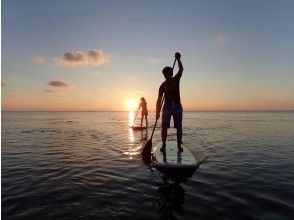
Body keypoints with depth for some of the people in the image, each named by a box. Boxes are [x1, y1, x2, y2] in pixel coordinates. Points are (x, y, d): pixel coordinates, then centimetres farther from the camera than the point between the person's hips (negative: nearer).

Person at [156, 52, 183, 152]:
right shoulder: (162, 85, 1)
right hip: (167, 107, 0)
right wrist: (158, 112, -9)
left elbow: (181, 69, -10)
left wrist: (178, 59, -25)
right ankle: (163, 144, 7)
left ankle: (179, 144, 10)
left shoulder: (176, 79, 4)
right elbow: (159, 100, -2)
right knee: (164, 127, -3)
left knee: (179, 127, 1)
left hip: (177, 106, 0)